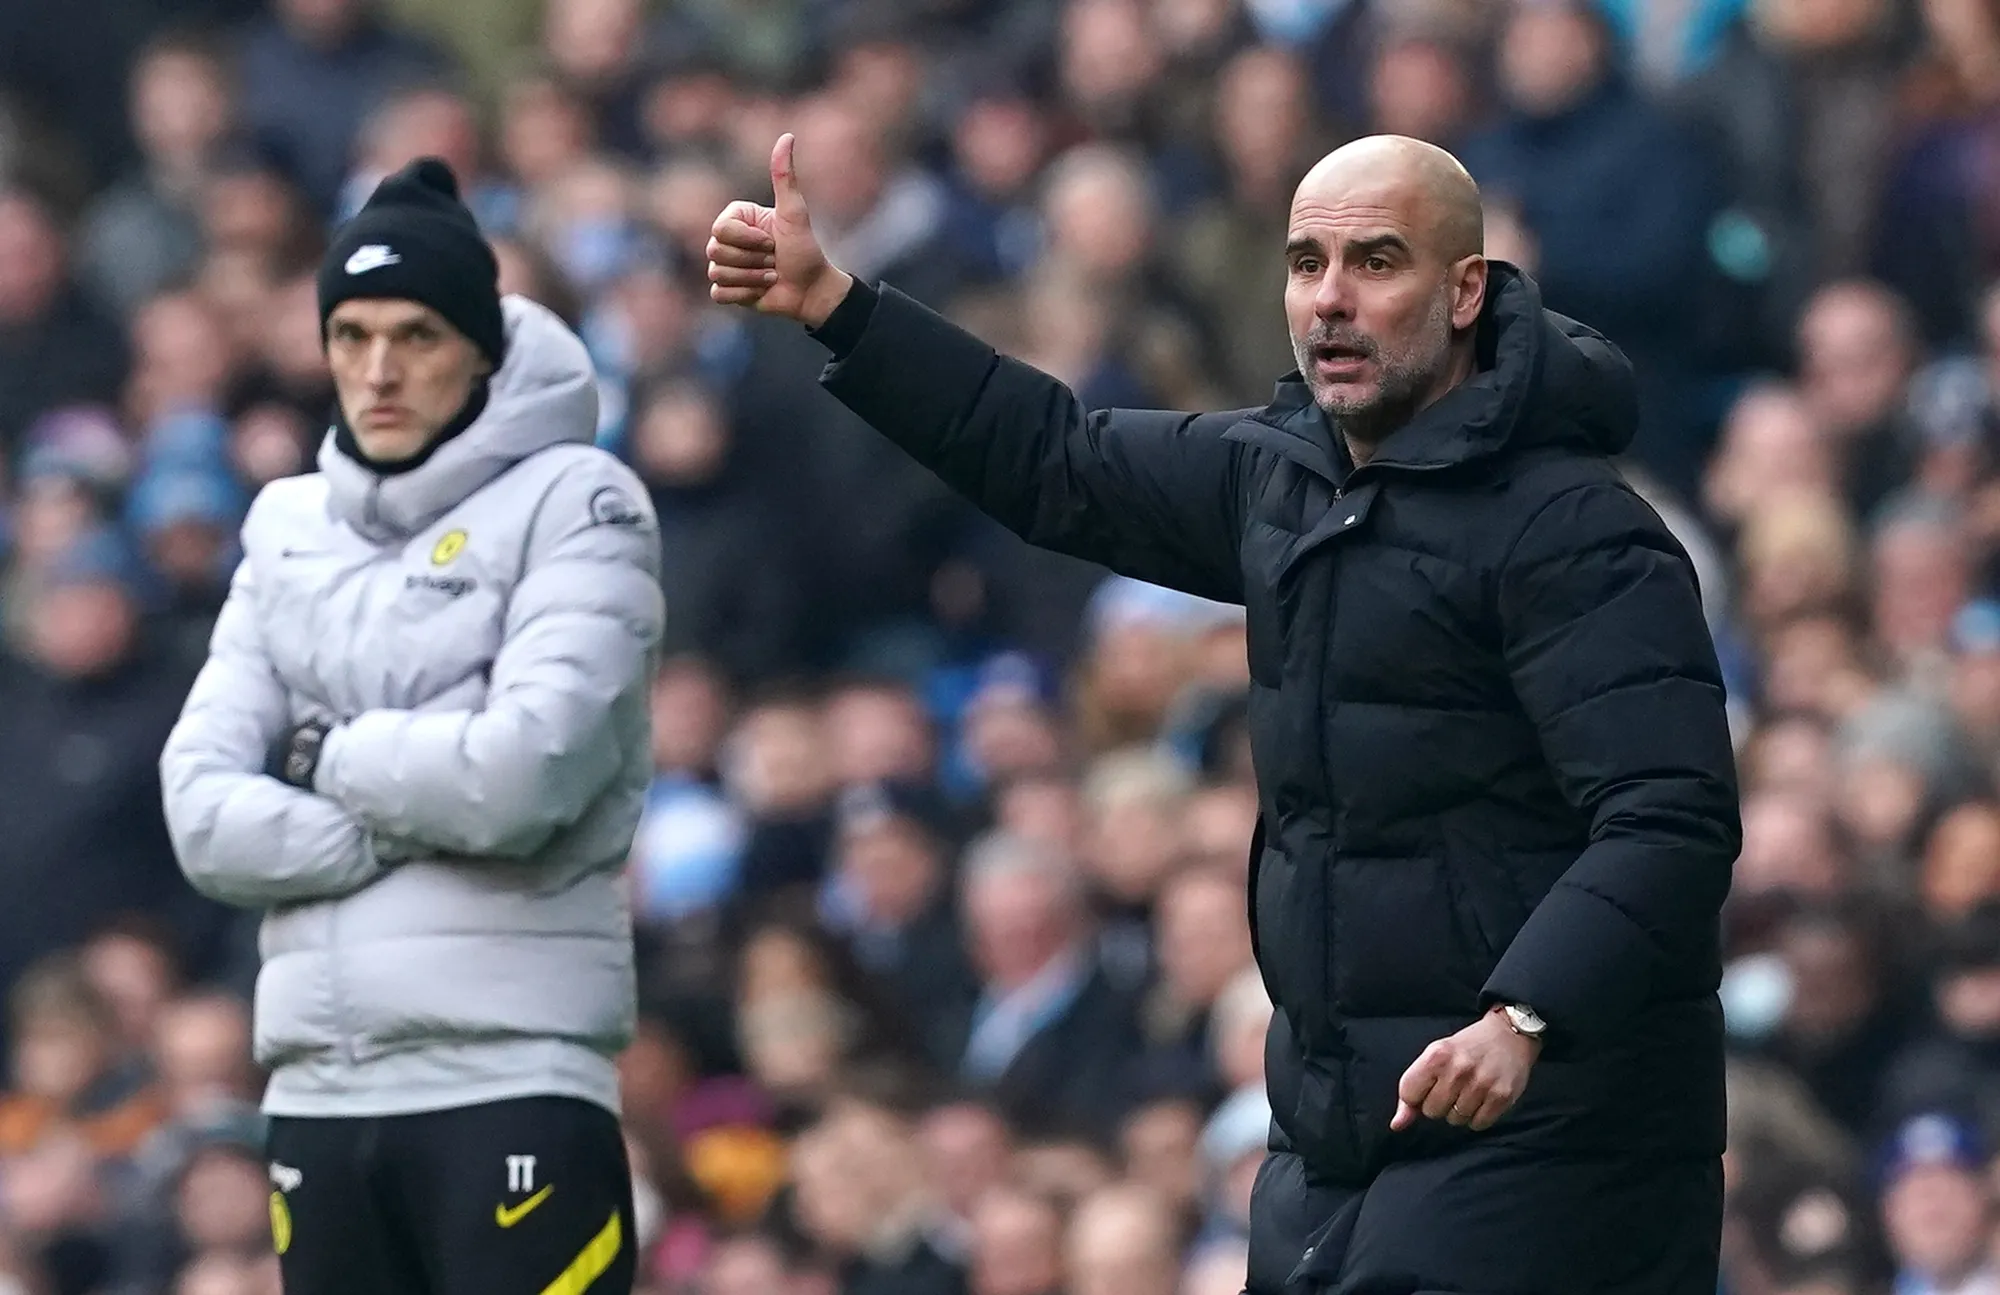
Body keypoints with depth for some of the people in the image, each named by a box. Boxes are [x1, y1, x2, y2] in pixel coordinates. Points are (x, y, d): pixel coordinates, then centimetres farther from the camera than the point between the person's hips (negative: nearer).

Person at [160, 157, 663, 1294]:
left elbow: (523, 774, -15)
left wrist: (329, 758, 0)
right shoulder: (290, 530, 15)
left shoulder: (573, 504, -1)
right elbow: (207, 815, 5)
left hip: (514, 1082, -6)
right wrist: (417, 825, -7)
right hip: (319, 1092, 6)